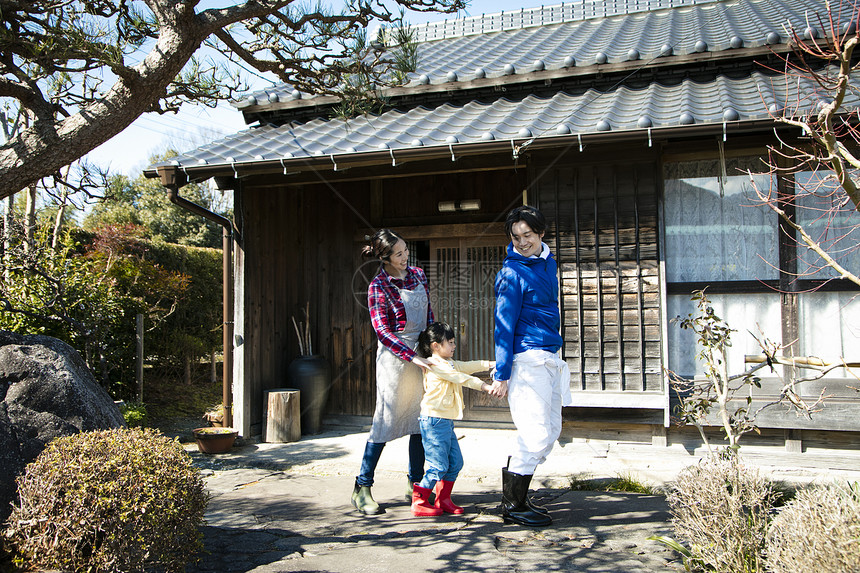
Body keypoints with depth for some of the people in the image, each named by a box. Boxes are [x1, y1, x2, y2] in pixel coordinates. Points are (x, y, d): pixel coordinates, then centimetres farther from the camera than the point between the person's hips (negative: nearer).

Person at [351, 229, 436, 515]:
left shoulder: (418, 274, 8)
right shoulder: (378, 286, -10)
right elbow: (382, 331, -15)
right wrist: (412, 357, -22)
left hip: (422, 354, 6)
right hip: (394, 357, -6)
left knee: (420, 419, 8)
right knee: (386, 420, -4)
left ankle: (416, 484, 21)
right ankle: (362, 487, 7)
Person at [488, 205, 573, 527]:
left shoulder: (547, 261, 13)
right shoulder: (513, 272, -12)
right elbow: (504, 325, -14)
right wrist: (501, 375, -16)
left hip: (549, 360, 9)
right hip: (527, 359, -9)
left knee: (551, 432, 13)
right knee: (536, 435, -8)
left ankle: (517, 497, 23)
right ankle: (512, 507, 6)